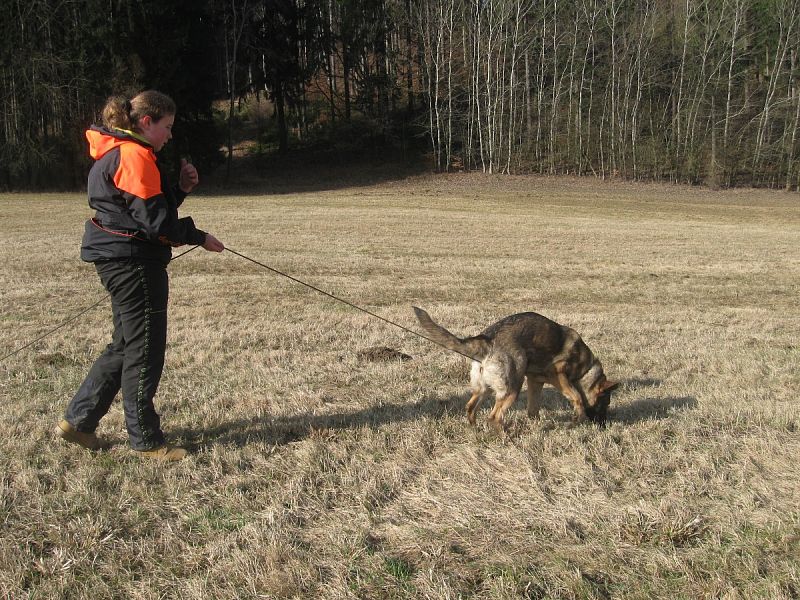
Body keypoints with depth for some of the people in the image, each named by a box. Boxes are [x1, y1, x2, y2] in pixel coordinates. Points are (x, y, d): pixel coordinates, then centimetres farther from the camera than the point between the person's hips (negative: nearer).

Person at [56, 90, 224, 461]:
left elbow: (152, 206, 18)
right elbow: (153, 219, -19)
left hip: (120, 261, 11)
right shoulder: (134, 155, -15)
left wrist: (180, 189, 6)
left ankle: (78, 420, 25)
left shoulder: (118, 153, 18)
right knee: (145, 350, -2)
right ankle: (145, 440, 9)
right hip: (133, 262, -11)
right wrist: (198, 237, -10)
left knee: (126, 346, 18)